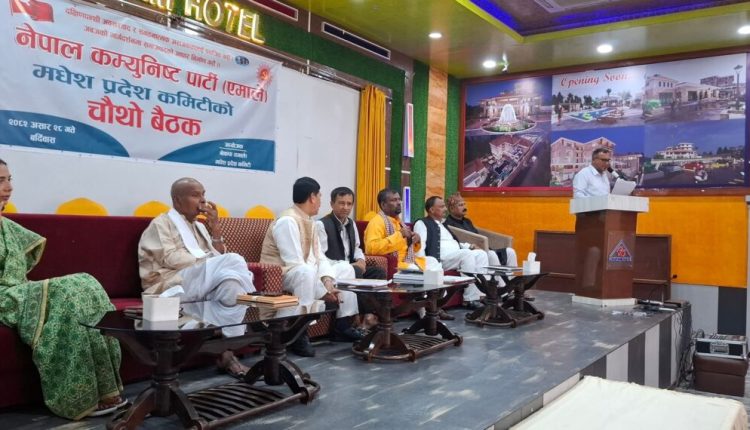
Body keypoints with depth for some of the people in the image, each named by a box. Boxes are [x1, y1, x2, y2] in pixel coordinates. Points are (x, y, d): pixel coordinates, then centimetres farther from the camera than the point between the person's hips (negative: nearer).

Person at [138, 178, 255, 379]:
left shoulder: (199, 225, 23)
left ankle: (225, 351, -25)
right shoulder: (161, 224, 3)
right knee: (234, 261, -27)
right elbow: (171, 259, -13)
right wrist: (207, 262, -15)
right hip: (171, 286, -6)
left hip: (201, 285, 6)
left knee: (232, 281, -29)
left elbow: (219, 257, 15)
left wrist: (215, 228, 3)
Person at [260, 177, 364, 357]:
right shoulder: (287, 221, -22)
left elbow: (318, 256, 4)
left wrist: (327, 280, -15)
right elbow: (295, 264, -28)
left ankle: (343, 325, 7)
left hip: (305, 272, 10)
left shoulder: (310, 222, 8)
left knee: (346, 269, 7)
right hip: (280, 275, -10)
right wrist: (322, 292, -26)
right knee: (307, 272, -40)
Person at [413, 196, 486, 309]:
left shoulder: (442, 224, 29)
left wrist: (467, 246, 14)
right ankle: (470, 299, -27)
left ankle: (482, 293, -19)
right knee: (467, 254, -29)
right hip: (441, 258, -8)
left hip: (458, 256, 8)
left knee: (481, 254, -12)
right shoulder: (422, 224, 3)